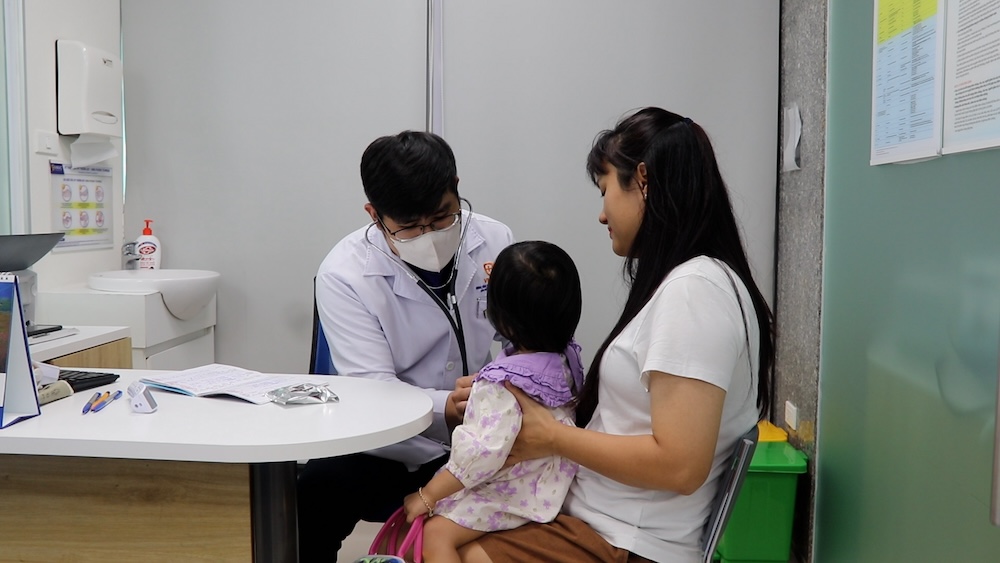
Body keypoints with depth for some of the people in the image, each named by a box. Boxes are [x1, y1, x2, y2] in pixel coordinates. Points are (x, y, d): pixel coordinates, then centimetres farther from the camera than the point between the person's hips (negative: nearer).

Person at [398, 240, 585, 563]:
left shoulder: (503, 382, -28)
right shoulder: (567, 358, -4)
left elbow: (484, 453, -32)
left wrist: (428, 496, -20)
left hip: (510, 494, -10)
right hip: (547, 485, 10)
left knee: (436, 533, -14)